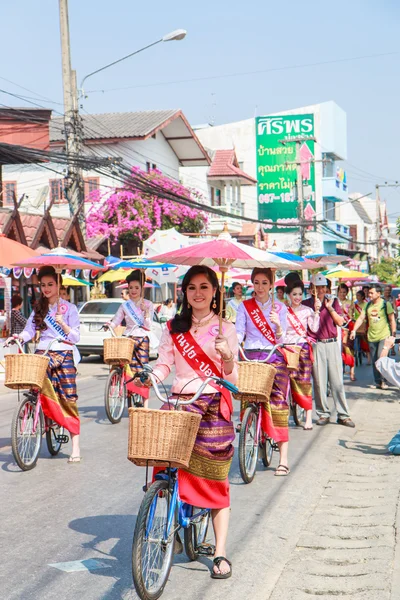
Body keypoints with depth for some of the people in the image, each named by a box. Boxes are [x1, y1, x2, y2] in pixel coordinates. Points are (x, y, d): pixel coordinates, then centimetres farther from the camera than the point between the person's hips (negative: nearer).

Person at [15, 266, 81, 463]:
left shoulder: (69, 308, 3)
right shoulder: (39, 308, 15)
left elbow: (75, 337, -3)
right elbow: (29, 330, 4)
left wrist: (62, 324, -20)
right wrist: (20, 337, -18)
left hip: (64, 355, -3)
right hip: (43, 354, 4)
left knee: (68, 399, -6)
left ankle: (75, 446, -5)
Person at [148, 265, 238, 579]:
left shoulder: (225, 328, 4)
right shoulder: (174, 328, 11)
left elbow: (232, 377, 1)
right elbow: (163, 365, 5)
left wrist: (228, 358, -19)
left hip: (214, 406, -2)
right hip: (179, 403, 2)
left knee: (215, 480, -2)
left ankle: (221, 554, 4)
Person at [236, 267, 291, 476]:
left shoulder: (279, 308, 9)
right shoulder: (245, 306, 10)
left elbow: (281, 339, 3)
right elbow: (238, 333, 3)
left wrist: (278, 324, -16)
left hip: (274, 358, -1)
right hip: (250, 357, 1)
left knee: (278, 402, -10)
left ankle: (283, 458, -12)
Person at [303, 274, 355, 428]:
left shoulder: (333, 301, 12)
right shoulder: (307, 303, 5)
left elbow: (340, 322, 5)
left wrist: (330, 308, -5)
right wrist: (315, 308, -12)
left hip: (332, 344, 2)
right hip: (316, 344, -2)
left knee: (337, 380, 0)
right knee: (319, 381, -2)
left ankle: (343, 415, 3)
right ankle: (323, 414, 8)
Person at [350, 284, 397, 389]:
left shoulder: (385, 304, -4)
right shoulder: (368, 305, 9)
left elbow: (392, 320, -2)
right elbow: (361, 318, 7)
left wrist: (393, 335, -7)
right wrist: (354, 330, -5)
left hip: (384, 336, -5)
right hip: (371, 337, 5)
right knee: (374, 361, 7)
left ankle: (383, 380, -3)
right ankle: (378, 382, 15)